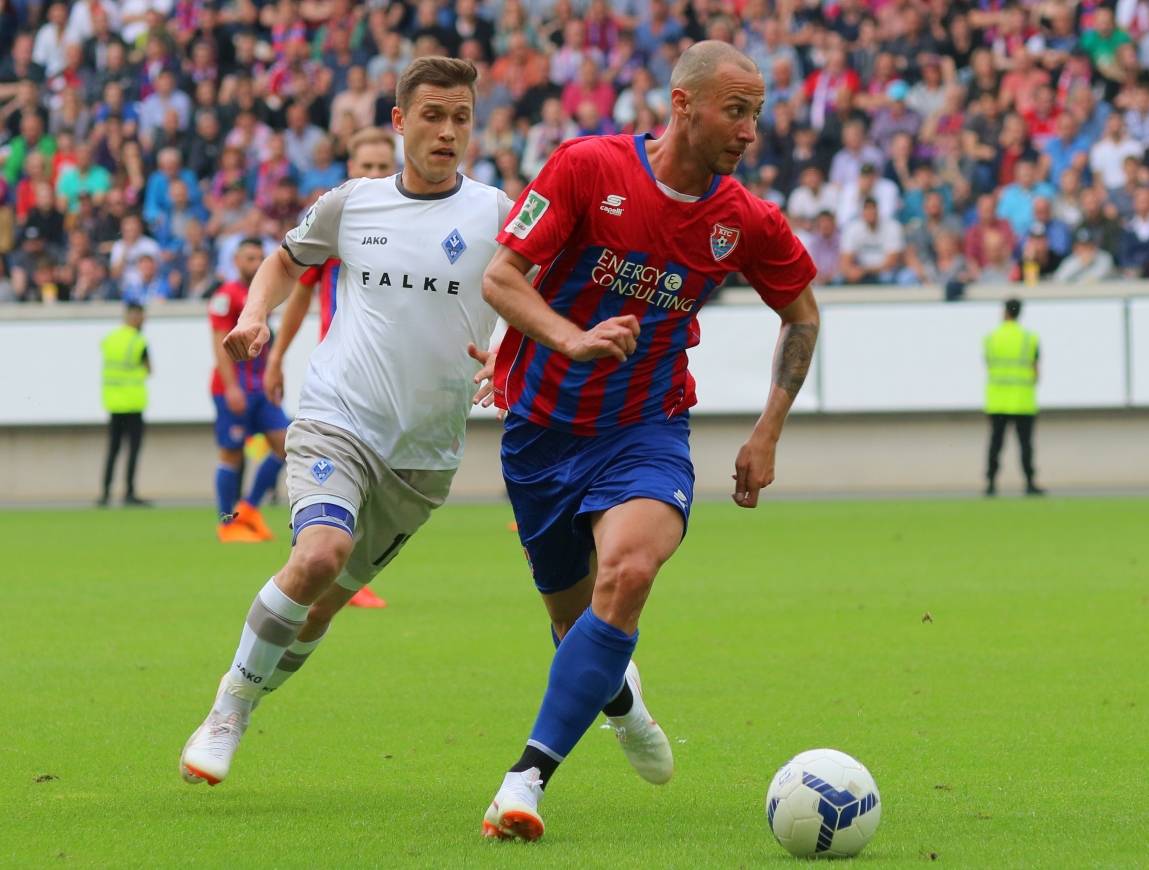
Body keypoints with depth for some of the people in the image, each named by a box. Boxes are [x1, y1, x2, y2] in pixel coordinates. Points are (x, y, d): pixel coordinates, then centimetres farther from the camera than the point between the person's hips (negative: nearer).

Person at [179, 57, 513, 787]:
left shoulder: (495, 214, -1)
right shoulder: (352, 204, 7)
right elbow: (288, 260, 25)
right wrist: (255, 314, 5)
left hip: (425, 451, 1)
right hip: (336, 419, -1)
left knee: (328, 596, 6)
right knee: (319, 556, -26)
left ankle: (245, 705, 28)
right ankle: (229, 708, -11)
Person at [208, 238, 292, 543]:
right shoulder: (227, 295, -7)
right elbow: (220, 343, -14)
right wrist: (231, 387, -21)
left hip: (260, 388, 8)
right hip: (234, 388, -8)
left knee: (284, 444, -1)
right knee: (232, 454, -3)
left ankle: (249, 508, 8)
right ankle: (227, 523, 5)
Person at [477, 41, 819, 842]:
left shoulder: (749, 223, -6)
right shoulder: (587, 168, -15)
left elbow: (802, 314, 12)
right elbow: (501, 275, -15)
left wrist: (769, 432, 6)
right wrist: (572, 339, -32)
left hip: (648, 430, 0)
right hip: (544, 425, 0)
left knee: (628, 572, -29)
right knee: (571, 613, 11)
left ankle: (532, 773, -28)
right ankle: (617, 695, 50)